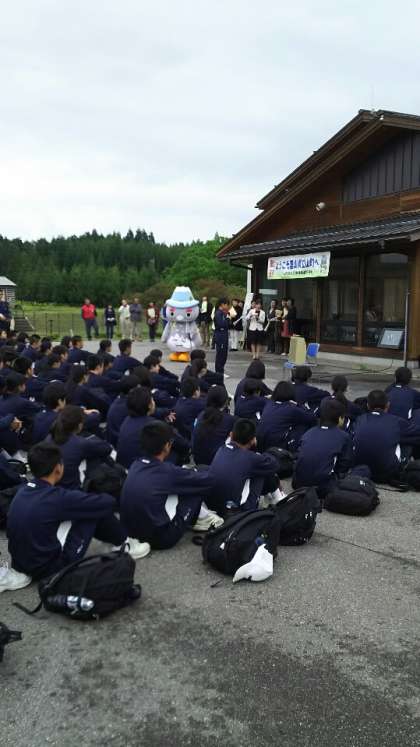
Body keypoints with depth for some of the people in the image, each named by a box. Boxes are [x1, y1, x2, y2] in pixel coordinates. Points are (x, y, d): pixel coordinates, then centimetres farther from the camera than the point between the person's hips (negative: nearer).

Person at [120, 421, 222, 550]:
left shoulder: (136, 465, -1)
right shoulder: (167, 471, -20)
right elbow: (208, 481, -7)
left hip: (131, 532, 7)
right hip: (158, 539, -7)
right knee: (197, 487, 1)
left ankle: (196, 517, 25)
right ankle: (202, 519, 23)